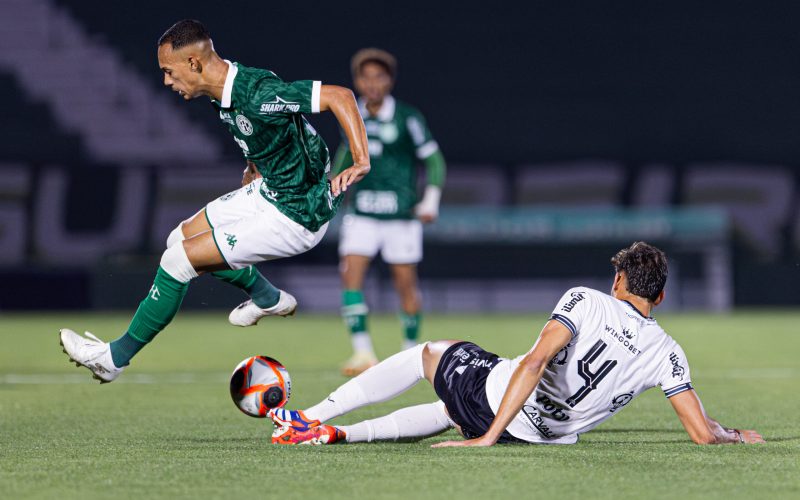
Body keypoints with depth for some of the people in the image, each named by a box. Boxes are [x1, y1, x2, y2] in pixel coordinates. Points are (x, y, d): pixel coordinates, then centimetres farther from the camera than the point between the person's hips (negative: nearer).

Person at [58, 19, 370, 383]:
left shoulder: (258, 94, -30)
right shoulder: (226, 93, -1)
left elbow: (339, 96, -32)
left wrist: (361, 162, -36)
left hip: (297, 216, -9)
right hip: (267, 192, 9)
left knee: (179, 258, -11)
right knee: (182, 236, 19)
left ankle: (115, 358, 2)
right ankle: (268, 298, 37)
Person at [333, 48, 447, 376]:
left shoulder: (407, 118, -8)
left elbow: (434, 160, -3)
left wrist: (431, 201, -12)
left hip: (401, 214, -3)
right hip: (361, 212, 3)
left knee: (405, 284, 4)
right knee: (351, 277, -12)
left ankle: (411, 351, 21)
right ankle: (363, 352, -11)